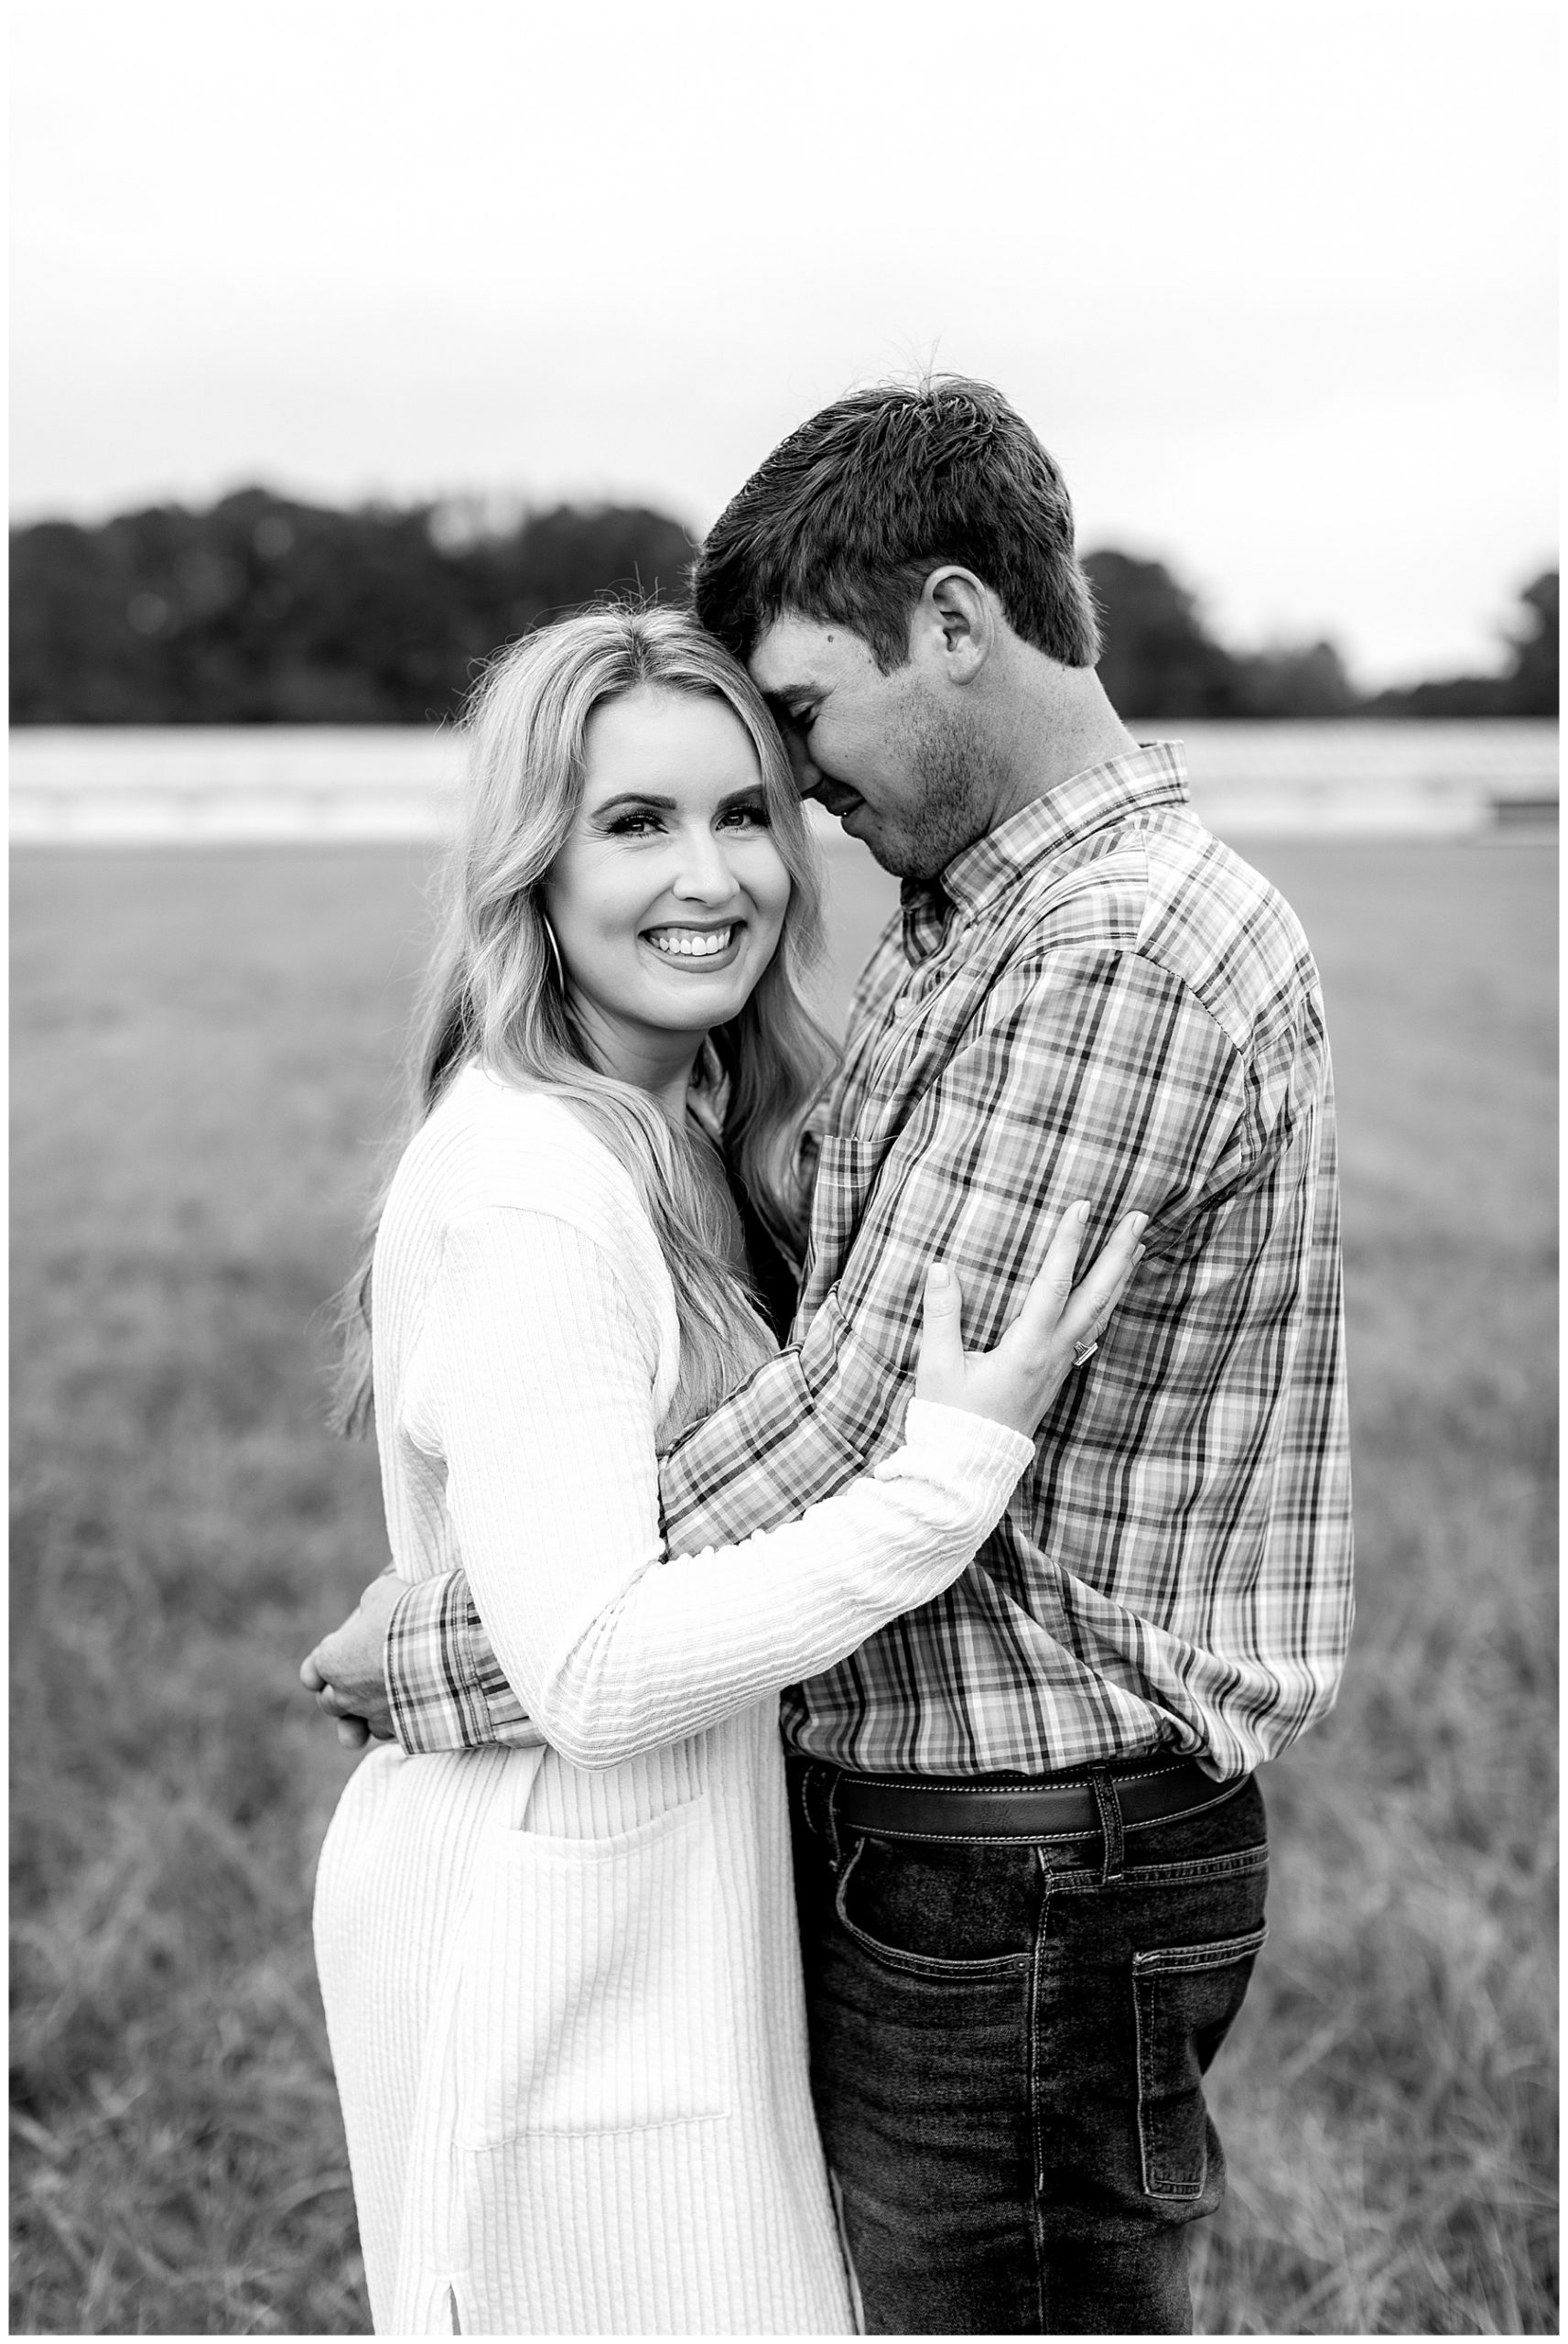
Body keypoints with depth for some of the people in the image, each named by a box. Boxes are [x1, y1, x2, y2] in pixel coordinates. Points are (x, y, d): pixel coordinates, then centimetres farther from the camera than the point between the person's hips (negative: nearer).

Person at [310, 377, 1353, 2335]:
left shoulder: (1128, 955, -21)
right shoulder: (957, 926, 10)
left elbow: (855, 1440, -24)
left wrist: (431, 1655, -15)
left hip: (1027, 1876, -9)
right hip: (900, 1821, 9)